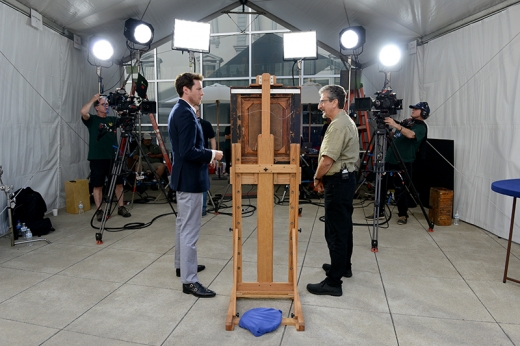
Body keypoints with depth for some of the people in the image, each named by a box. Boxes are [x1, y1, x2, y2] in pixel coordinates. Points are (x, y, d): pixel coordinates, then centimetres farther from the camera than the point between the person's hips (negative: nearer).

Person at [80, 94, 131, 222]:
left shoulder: (113, 119, 12)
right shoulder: (92, 120, 0)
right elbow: (83, 112, -19)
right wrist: (93, 99, -8)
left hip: (113, 157, 4)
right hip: (97, 158, -4)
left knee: (119, 183, 7)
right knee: (98, 186, 2)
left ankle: (121, 207, 17)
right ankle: (99, 211, 10)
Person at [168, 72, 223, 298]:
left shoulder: (179, 110, 13)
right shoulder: (186, 113, -20)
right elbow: (188, 152, -27)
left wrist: (205, 157, 12)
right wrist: (211, 155, -14)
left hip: (184, 177, 11)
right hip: (190, 179, -11)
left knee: (183, 225, 21)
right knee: (190, 230, -5)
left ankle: (182, 264, 36)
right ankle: (189, 281, 4)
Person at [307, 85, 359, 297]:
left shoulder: (338, 125, -19)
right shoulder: (345, 121, 16)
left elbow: (327, 160, -23)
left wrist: (317, 178, -5)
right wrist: (323, 177, 12)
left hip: (338, 181, -11)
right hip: (344, 178, 11)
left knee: (335, 231, -7)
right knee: (343, 226, 20)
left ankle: (333, 282, -1)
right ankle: (344, 266, 35)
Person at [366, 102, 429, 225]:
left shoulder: (421, 126, -4)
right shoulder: (407, 121, 20)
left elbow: (411, 134, -26)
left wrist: (395, 125, -36)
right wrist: (387, 121, 9)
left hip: (403, 163, -7)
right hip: (389, 159, 7)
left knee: (401, 190, -2)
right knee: (382, 186, 7)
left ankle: (403, 215, 15)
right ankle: (379, 212, 18)